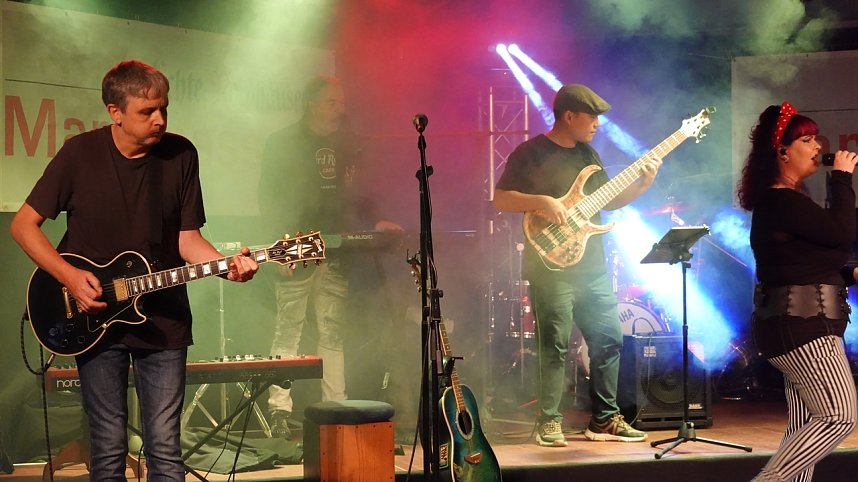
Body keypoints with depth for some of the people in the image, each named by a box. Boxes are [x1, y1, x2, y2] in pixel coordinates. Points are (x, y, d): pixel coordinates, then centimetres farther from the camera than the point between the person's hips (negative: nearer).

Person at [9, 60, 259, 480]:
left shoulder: (180, 155, 0)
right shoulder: (80, 154, -6)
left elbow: (186, 238, 3)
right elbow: (23, 225, -2)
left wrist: (226, 264, -16)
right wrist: (70, 277, -13)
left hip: (162, 319, 2)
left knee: (164, 447, 0)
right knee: (108, 447, 1)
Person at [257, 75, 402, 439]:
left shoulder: (347, 144, 13)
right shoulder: (283, 144, 0)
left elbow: (355, 196, 17)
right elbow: (268, 197, -3)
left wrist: (373, 224, 2)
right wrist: (286, 237, -13)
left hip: (335, 252, 4)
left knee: (332, 333, 5)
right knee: (288, 333, -5)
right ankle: (279, 411, -4)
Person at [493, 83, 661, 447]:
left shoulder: (587, 154, 16)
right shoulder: (531, 154, -6)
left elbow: (608, 200, 20)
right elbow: (500, 198, -10)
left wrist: (643, 184, 5)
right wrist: (541, 202, -23)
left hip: (592, 268, 7)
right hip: (552, 267, -7)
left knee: (608, 341, 8)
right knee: (556, 346, -8)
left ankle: (604, 419, 17)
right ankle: (549, 423, 1)